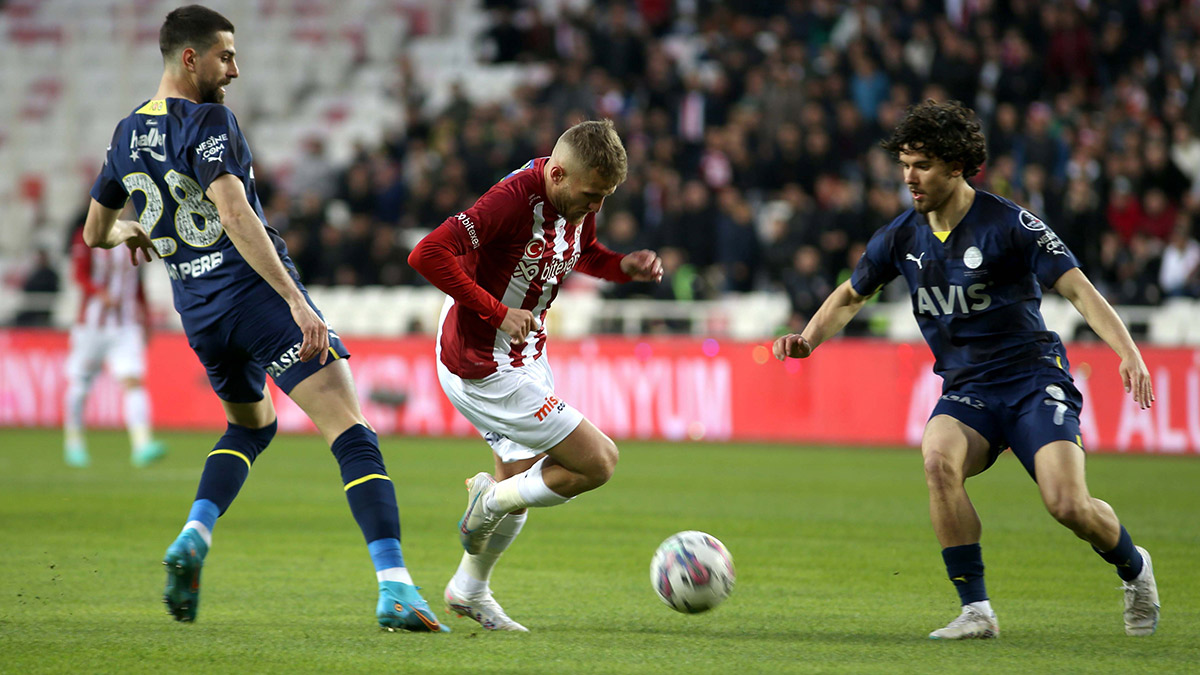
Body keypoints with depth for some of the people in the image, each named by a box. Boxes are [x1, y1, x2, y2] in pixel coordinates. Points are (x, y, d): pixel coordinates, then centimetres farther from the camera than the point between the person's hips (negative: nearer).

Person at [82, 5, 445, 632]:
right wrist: (297, 302, -29)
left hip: (199, 315, 8)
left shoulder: (127, 135, 11)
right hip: (260, 296, -8)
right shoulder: (208, 121, -11)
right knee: (353, 435, -11)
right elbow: (235, 217, -24)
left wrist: (131, 234, 47)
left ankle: (194, 536, 8)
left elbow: (95, 233, 24)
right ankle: (395, 588, -27)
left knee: (250, 423, 33)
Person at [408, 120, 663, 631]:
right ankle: (491, 501, 8)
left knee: (520, 487, 21)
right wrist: (499, 313, -30)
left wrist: (625, 266, -1)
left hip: (525, 358, 9)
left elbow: (584, 253, 22)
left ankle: (470, 590, 39)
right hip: (484, 369, -9)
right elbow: (427, 255, -33)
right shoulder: (513, 200, -28)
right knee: (598, 462, -11)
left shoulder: (579, 202, -1)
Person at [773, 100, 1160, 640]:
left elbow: (1078, 290, -12)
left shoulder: (1009, 225, -11)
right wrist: (808, 340, 1)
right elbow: (851, 295, 19)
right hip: (965, 390, 4)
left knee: (1068, 505, -20)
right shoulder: (902, 237, 3)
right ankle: (976, 611, -23)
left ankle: (1133, 566, 17)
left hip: (1033, 378, -4)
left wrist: (1128, 352, -26)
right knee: (939, 458, -30)